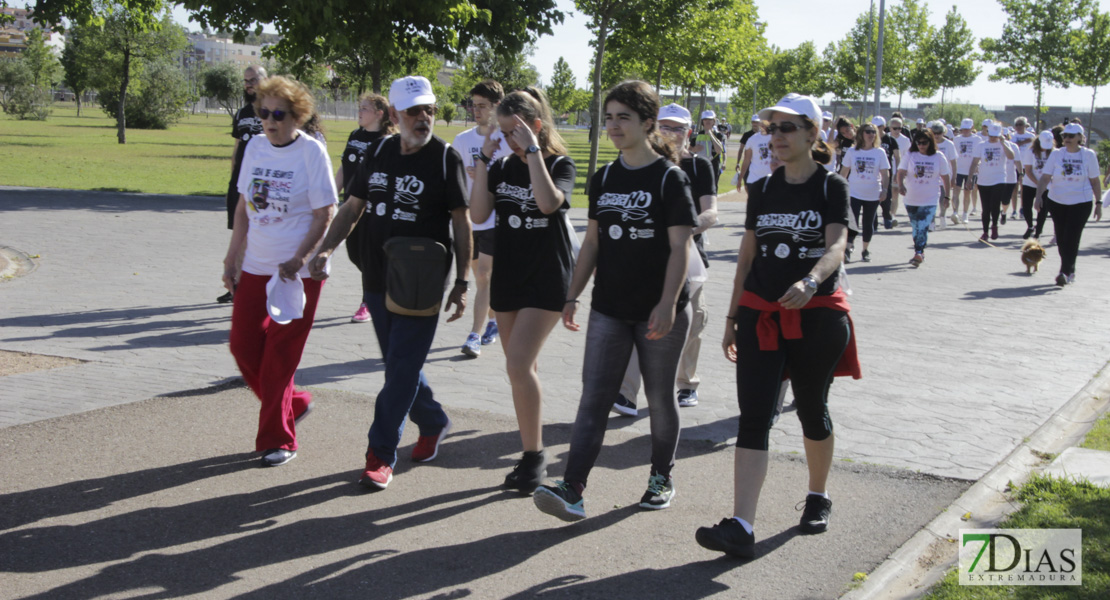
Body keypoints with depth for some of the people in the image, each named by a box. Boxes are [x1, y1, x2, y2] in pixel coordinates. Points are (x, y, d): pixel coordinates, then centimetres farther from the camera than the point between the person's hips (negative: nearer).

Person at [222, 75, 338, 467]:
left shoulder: (311, 152, -9)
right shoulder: (255, 147, 7)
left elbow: (325, 215, -10)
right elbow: (244, 207, 13)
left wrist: (297, 260, -19)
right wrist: (232, 259, 10)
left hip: (298, 271, -6)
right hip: (255, 266, 6)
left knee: (279, 357, -2)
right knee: (244, 347, 5)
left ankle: (278, 441, 12)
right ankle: (293, 404, 29)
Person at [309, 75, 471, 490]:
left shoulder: (446, 157, -7)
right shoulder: (378, 153, 6)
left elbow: (461, 222, -5)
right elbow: (353, 206, 13)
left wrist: (462, 283, -8)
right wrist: (326, 249, -2)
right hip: (378, 278, 5)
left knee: (402, 367, -5)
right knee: (400, 364, 15)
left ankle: (381, 455, 1)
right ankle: (433, 424, 37)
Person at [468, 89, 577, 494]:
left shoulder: (560, 165, -5)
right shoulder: (503, 167, 8)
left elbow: (548, 202, -27)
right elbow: (478, 214, -4)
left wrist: (533, 150, -22)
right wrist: (484, 160, -8)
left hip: (547, 278, -6)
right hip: (507, 275, 6)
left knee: (519, 363, -16)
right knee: (523, 369, 11)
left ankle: (534, 455, -5)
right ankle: (531, 455, 21)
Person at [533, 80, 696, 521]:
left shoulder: (669, 178, -7)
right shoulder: (604, 179, 9)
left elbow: (680, 247, -11)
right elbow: (592, 241, 13)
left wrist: (667, 304, -20)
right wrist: (573, 295, 9)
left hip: (658, 312, -4)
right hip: (609, 309, 4)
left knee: (659, 398, 9)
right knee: (594, 397, -4)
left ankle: (662, 477, 28)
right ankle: (572, 489, -10)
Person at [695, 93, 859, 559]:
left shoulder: (831, 188, -2)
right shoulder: (762, 191, 10)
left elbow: (835, 247, -17)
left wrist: (811, 280, -38)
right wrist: (732, 318, 13)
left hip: (816, 316, -3)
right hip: (762, 314, 3)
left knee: (812, 412, 12)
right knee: (753, 417, -8)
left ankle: (818, 496, 37)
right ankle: (741, 528, -15)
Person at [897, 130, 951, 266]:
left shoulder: (939, 157, -1)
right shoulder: (910, 155, 0)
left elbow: (946, 177, 6)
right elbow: (901, 171, -10)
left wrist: (947, 196, 7)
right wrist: (901, 185, -28)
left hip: (930, 200, -2)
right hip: (911, 199, 2)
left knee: (923, 227, -14)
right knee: (916, 227, 12)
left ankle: (918, 254, -19)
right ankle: (920, 252, 26)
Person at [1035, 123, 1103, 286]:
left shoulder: (1088, 155, -2)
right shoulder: (1056, 155, 0)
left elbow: (1095, 181, 2)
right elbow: (1045, 177, -4)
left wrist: (1098, 203, 1)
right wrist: (1038, 196, -17)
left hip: (1081, 203, -3)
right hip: (1057, 202, 3)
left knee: (1071, 238, -11)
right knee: (1061, 239, 8)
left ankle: (1065, 272, -12)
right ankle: (1070, 271, 24)